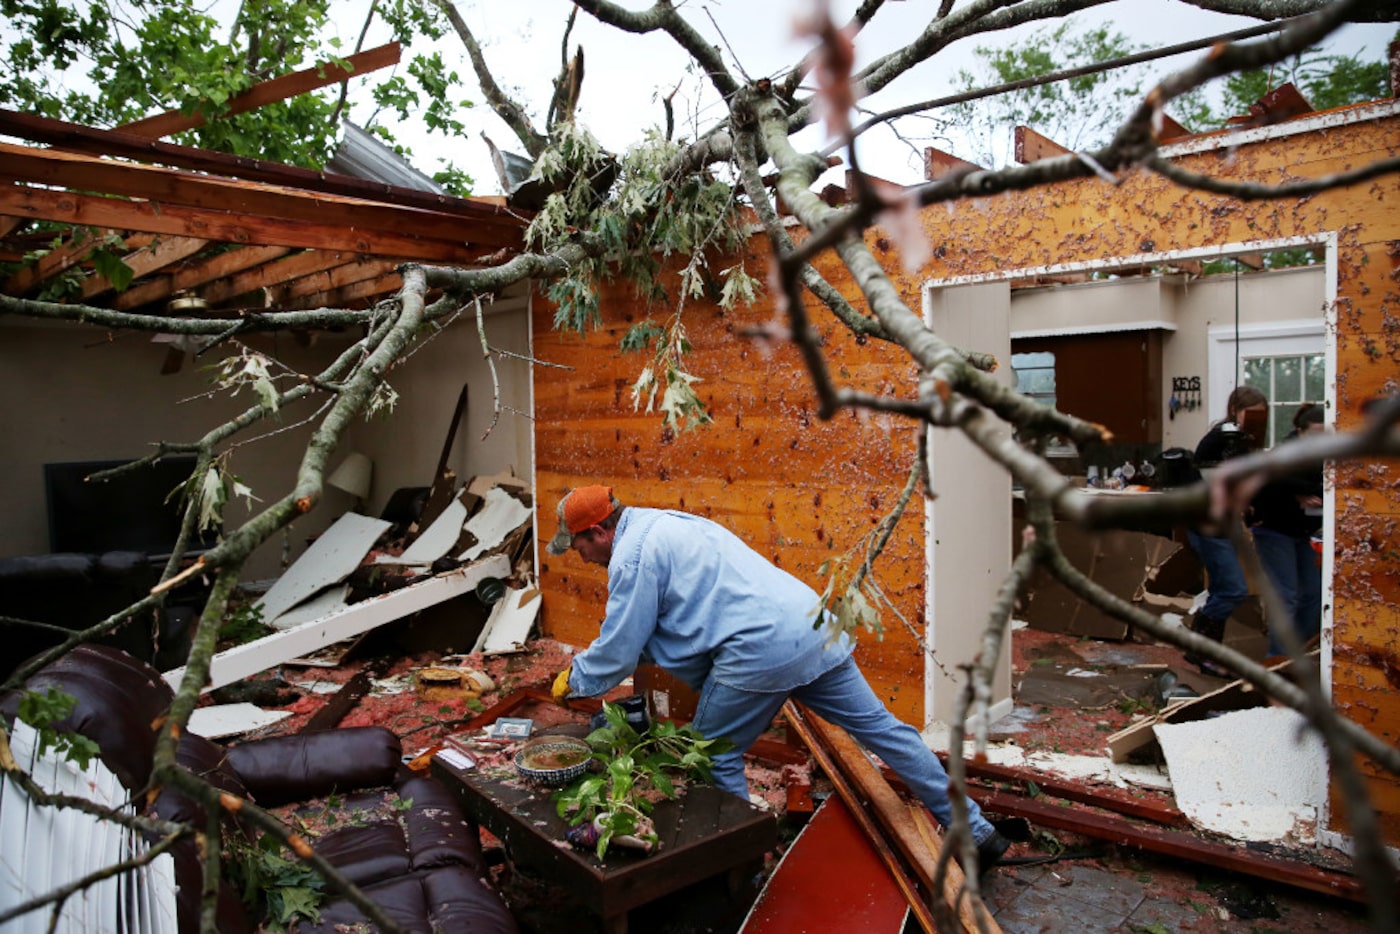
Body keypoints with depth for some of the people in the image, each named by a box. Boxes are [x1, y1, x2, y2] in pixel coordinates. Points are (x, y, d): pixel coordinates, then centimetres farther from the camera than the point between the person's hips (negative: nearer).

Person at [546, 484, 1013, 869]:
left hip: (762, 650, -9)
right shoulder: (666, 523, 23)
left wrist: (573, 680, 19)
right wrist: (594, 660, 36)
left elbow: (617, 652, -1)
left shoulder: (632, 555, -5)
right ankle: (975, 831, 25)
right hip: (812, 627, 10)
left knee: (714, 756, 10)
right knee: (881, 728, 15)